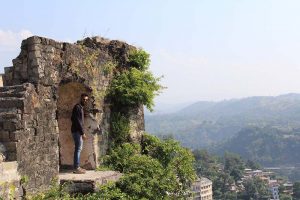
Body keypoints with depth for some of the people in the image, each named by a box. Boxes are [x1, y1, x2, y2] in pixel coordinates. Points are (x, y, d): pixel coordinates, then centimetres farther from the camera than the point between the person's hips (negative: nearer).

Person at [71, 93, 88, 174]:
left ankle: (77, 167, 15)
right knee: (78, 149, -9)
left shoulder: (81, 107, 17)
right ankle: (76, 168, -8)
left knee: (78, 149, 11)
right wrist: (83, 133, -22)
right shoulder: (77, 107, -13)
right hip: (77, 131, -10)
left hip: (78, 131, 10)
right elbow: (77, 121, -19)